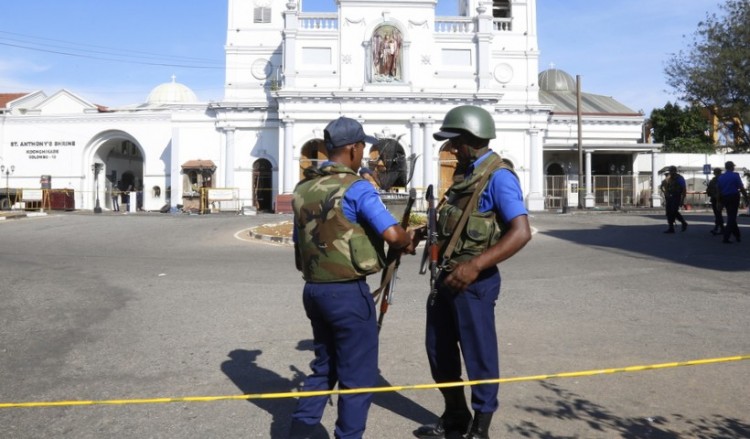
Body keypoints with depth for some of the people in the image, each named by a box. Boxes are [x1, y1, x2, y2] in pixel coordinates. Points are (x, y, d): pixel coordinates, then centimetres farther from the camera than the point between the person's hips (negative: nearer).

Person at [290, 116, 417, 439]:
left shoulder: (302, 189, 9)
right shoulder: (356, 187, -14)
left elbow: (299, 241, 14)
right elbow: (392, 235, -21)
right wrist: (408, 240, 0)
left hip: (313, 289, 8)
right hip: (348, 292, -8)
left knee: (324, 367, 23)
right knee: (358, 375, 8)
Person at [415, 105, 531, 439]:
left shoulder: (498, 176, -15)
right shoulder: (465, 173, 13)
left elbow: (521, 232, -24)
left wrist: (475, 265, -29)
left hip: (474, 281, -10)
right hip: (448, 275, 10)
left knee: (479, 356, 6)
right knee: (439, 348, 18)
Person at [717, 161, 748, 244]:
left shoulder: (721, 177, 6)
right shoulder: (735, 175, -9)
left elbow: (719, 190, 7)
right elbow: (741, 188, -12)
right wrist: (746, 198, -3)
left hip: (725, 198, 5)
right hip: (734, 197, -5)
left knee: (731, 216, 17)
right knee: (732, 217, -3)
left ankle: (737, 235, 26)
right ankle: (726, 238, -10)